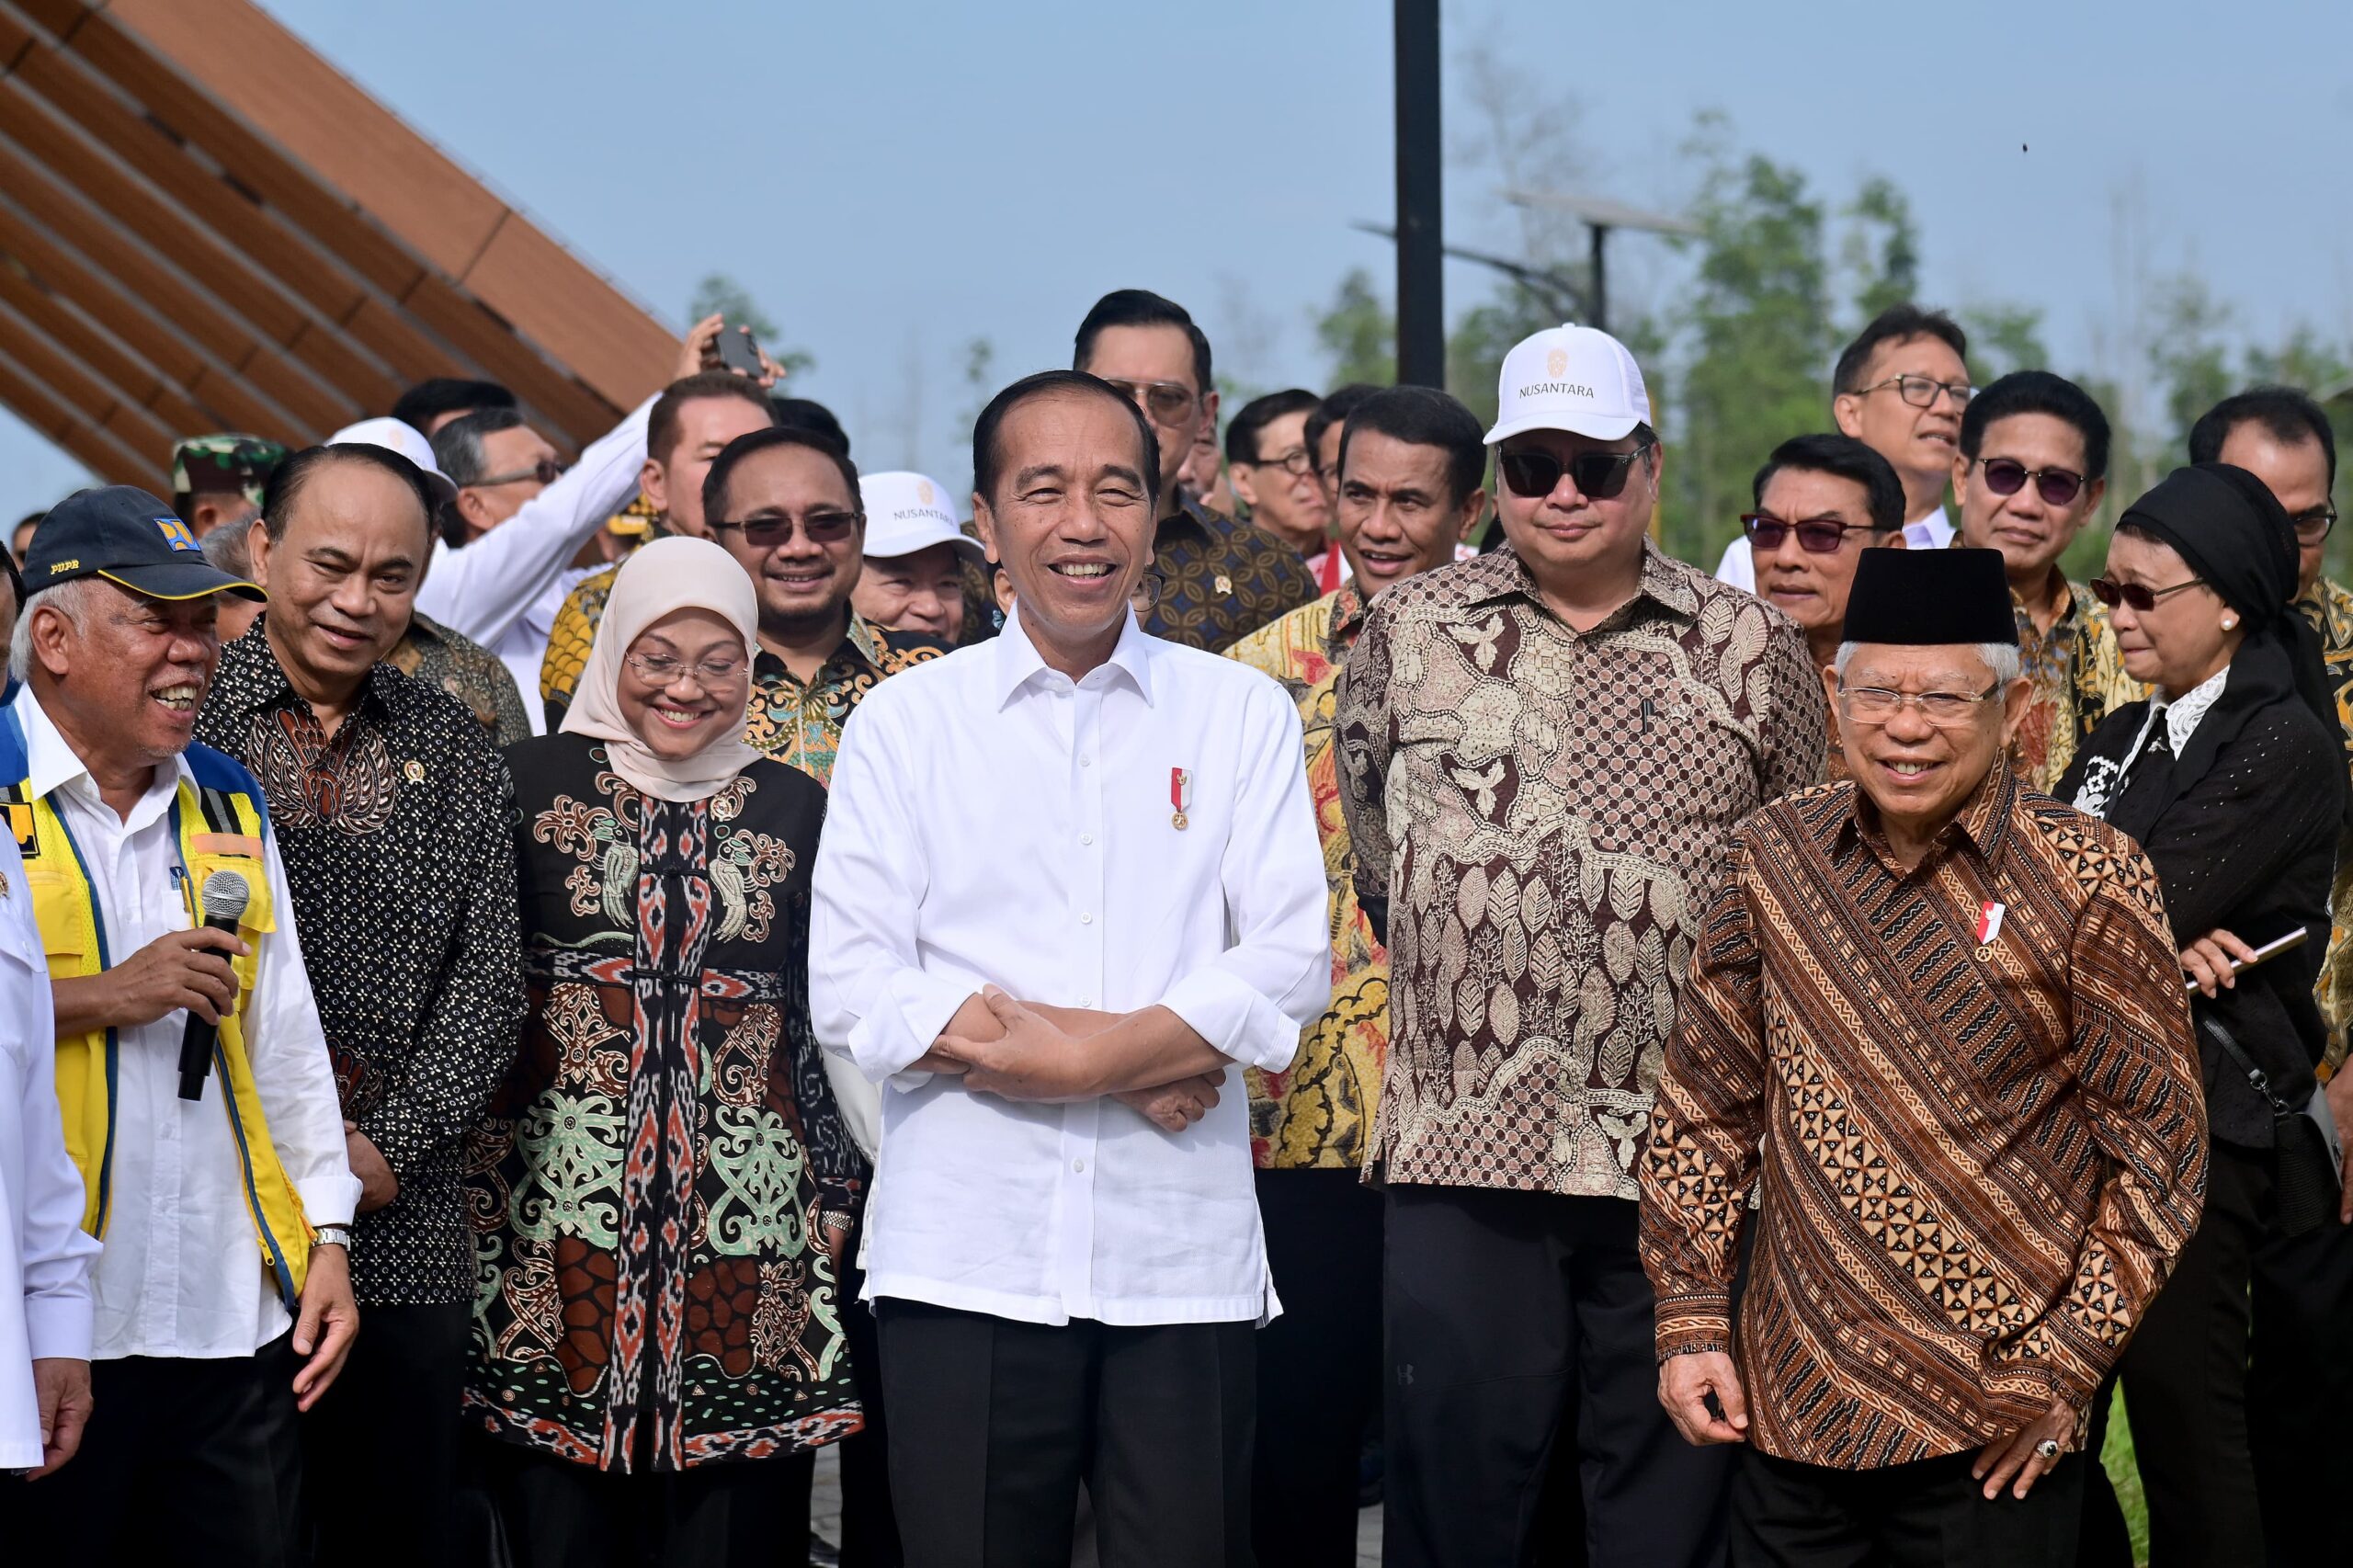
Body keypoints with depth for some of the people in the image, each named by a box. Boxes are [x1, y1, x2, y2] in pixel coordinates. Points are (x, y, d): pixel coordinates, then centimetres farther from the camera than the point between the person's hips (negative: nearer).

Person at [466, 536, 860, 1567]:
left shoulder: (793, 809, 11)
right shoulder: (537, 782, 5)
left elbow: (820, 1020, 14)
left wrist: (834, 1202, 8)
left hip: (743, 1211, 2)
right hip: (559, 1201, -1)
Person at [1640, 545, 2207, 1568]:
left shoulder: (2087, 880, -8)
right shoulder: (1772, 859, 2)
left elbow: (2158, 1147, -5)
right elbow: (1705, 1105, 9)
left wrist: (2062, 1368, -8)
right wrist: (1690, 1320, 3)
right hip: (1785, 1406, 3)